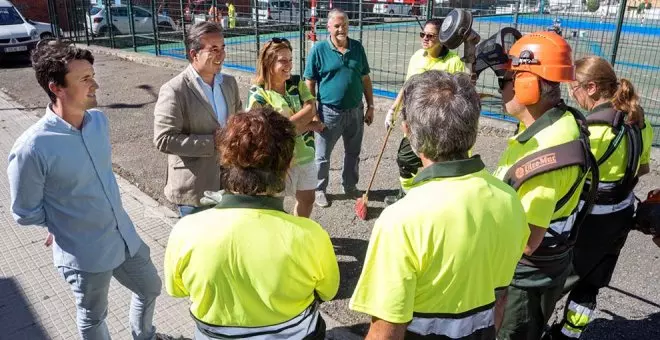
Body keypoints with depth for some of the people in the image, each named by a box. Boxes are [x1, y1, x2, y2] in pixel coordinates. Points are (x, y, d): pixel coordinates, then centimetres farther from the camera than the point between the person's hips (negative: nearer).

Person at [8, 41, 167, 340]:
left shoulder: (99, 120, -7)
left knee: (150, 288, 25)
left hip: (125, 236, 6)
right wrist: (67, 225, 2)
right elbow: (25, 213, -13)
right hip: (85, 255, -6)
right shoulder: (31, 148, -27)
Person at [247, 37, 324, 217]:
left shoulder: (297, 83, 1)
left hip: (305, 154, 6)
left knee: (307, 199, 20)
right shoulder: (258, 94, -15)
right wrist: (307, 124, -19)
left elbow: (311, 110, -11)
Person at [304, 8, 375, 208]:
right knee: (322, 156, 9)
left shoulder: (357, 48, 3)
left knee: (353, 153, 18)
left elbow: (365, 79, 9)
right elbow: (310, 83, -6)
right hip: (329, 112, -4)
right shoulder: (319, 49, -8)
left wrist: (370, 106, 7)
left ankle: (350, 187, 36)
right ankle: (319, 190, 27)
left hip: (355, 111, 4)